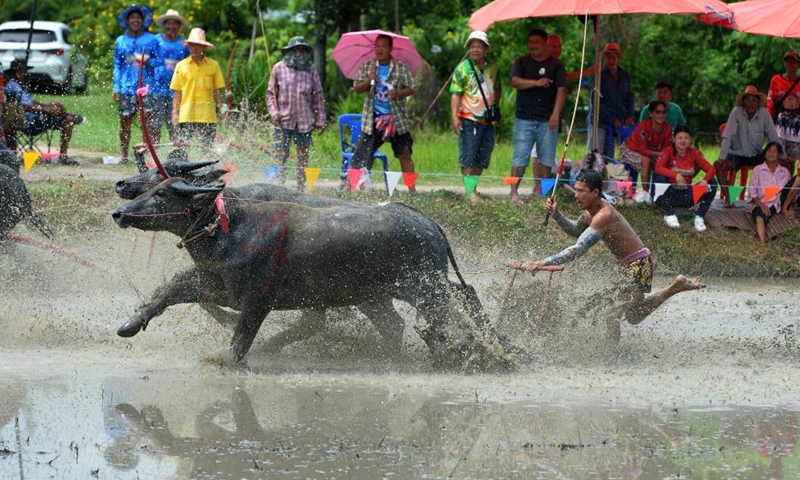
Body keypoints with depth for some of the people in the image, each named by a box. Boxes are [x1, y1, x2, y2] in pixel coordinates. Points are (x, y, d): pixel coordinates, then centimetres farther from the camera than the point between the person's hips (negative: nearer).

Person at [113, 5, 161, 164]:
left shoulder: (151, 39, 7)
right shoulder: (120, 41, 13)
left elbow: (159, 60, 7)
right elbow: (117, 66, 14)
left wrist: (148, 60, -14)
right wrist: (116, 88, 8)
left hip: (146, 87, -2)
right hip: (127, 88, 2)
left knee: (148, 120, -7)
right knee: (125, 122, 1)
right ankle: (123, 154, 7)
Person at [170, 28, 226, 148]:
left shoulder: (213, 65, 6)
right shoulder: (181, 66, 6)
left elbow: (217, 91, 9)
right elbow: (177, 92, 8)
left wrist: (222, 107, -3)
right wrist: (175, 112, 2)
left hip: (207, 116, 0)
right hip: (186, 116, 0)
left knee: (207, 146, 0)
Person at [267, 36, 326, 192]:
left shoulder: (311, 70, 6)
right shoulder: (279, 68, 3)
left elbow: (318, 96, 8)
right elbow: (271, 93, 8)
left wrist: (321, 120, 5)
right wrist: (274, 112, -6)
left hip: (304, 121, 2)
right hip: (284, 120, -2)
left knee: (303, 156, 5)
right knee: (281, 156, -3)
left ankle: (301, 189, 11)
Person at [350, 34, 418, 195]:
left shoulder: (402, 68, 3)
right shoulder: (366, 67, 8)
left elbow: (411, 89, 2)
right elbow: (357, 88, 6)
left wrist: (398, 93, -18)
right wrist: (368, 82, -14)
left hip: (396, 118, 0)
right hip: (372, 119, 0)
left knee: (404, 154, -1)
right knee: (360, 155, -3)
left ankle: (412, 188, 2)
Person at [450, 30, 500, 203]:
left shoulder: (492, 68, 10)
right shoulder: (462, 68, -5)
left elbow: (497, 89, 24)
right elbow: (456, 94, -9)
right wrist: (454, 116, -18)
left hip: (487, 120, 5)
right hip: (469, 119, -5)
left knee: (482, 158, 9)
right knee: (468, 157, -5)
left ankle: (474, 187, 19)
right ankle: (470, 191, -4)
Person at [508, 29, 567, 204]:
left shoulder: (556, 64, 7)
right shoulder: (522, 62, 9)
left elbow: (561, 89, -1)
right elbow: (515, 81, -6)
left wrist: (555, 114, -11)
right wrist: (537, 83, -18)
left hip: (547, 119, 1)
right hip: (524, 118, -1)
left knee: (546, 158, 3)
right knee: (520, 157, -5)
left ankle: (539, 190, 12)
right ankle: (514, 192, -4)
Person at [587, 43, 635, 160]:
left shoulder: (625, 76, 12)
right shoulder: (599, 75, -6)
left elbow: (629, 98, 17)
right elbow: (595, 102, -11)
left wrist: (630, 116, -1)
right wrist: (612, 119, -14)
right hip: (599, 121, -5)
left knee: (609, 156, 4)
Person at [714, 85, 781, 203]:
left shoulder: (764, 114, -7)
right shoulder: (736, 112, -13)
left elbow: (774, 137, -5)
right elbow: (727, 136, -19)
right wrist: (722, 157, -29)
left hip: (757, 155, 2)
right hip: (737, 154, -2)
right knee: (718, 166, -27)